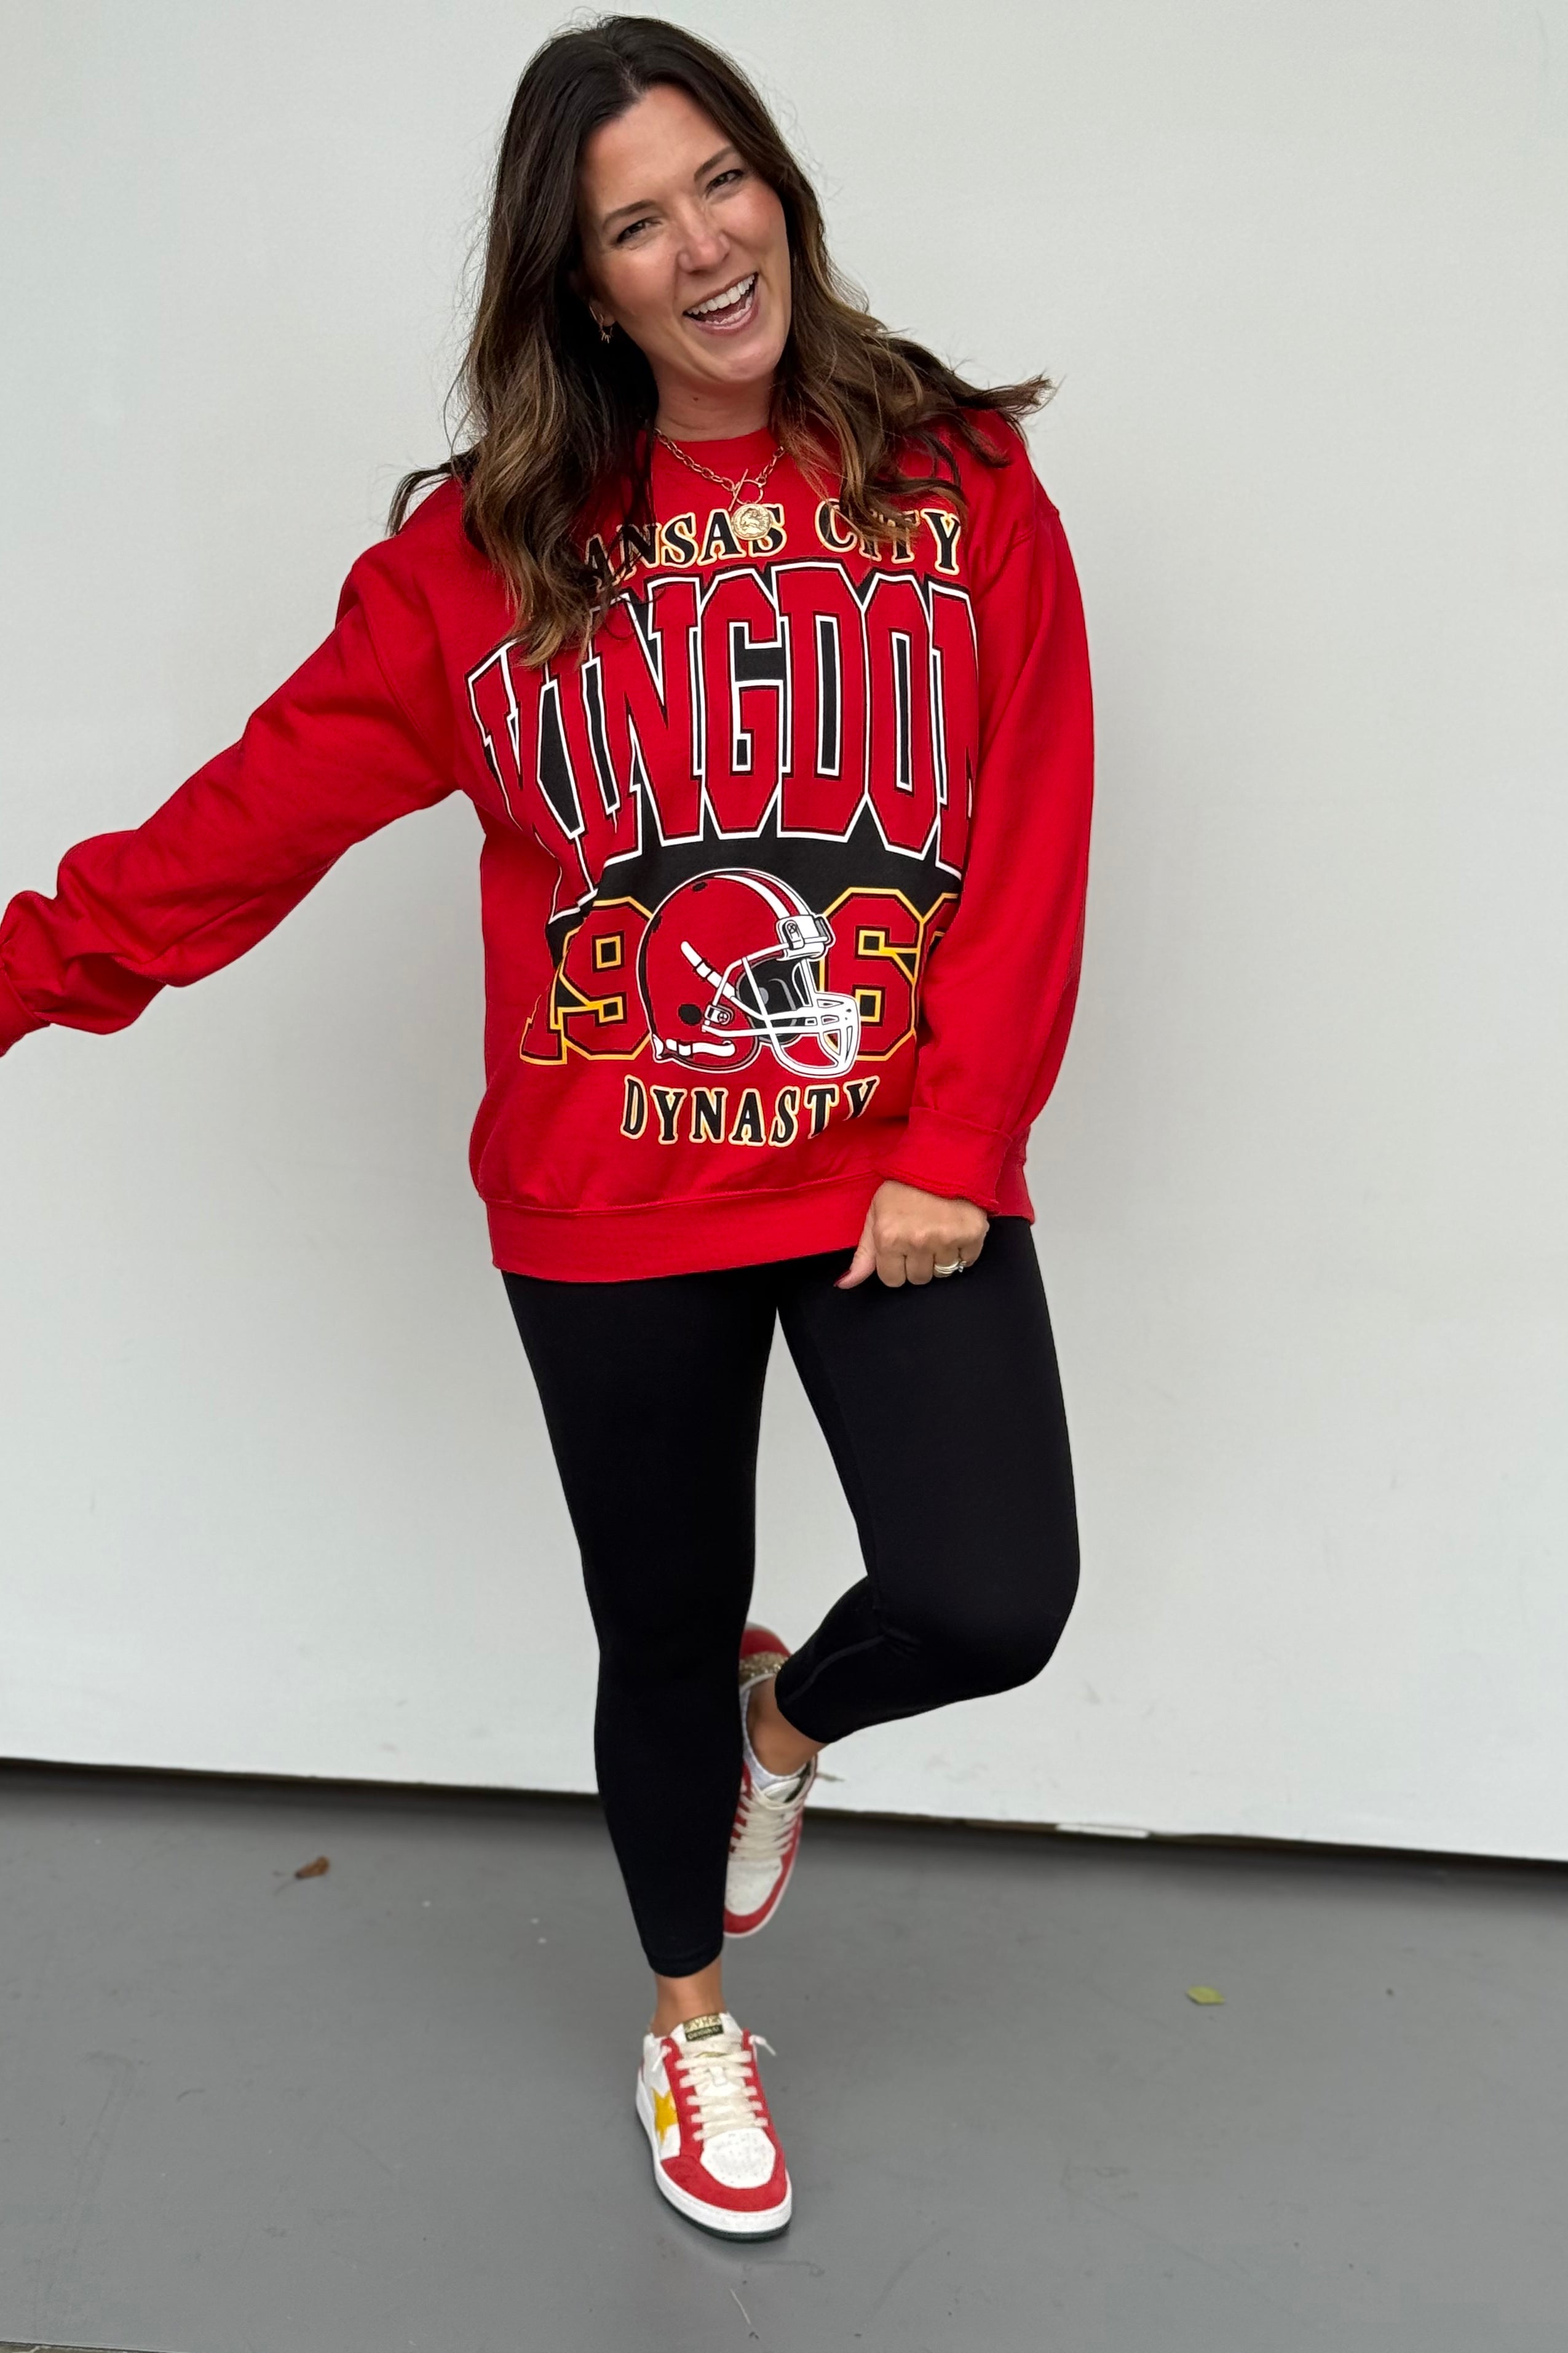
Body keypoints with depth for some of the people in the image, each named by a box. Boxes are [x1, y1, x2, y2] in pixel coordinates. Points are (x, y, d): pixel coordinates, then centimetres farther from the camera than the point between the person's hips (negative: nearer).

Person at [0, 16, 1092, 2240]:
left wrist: (957, 1148, -11)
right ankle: (691, 2022, 43)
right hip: (612, 1215, 0)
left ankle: (792, 1717, 28)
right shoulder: (489, 547, -1)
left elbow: (1032, 845, -5)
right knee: (662, 1633, 14)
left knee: (991, 1602, -12)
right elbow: (267, 802, -4)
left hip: (905, 1184, 0)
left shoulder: (959, 485, -1)